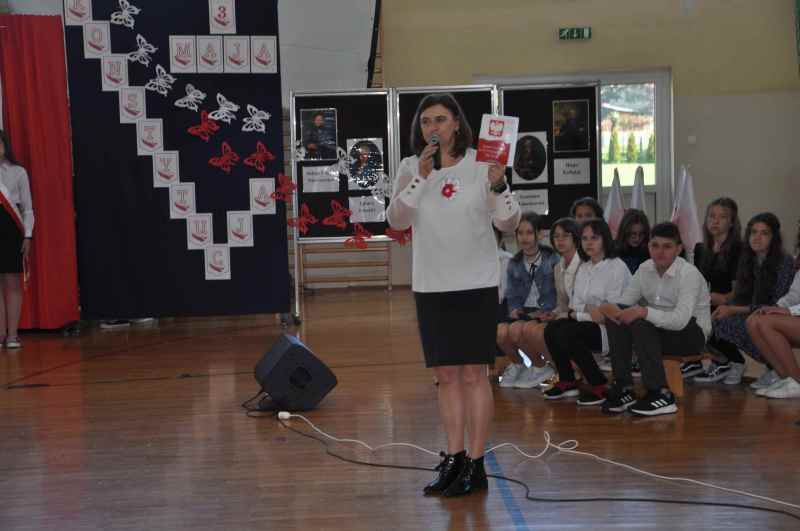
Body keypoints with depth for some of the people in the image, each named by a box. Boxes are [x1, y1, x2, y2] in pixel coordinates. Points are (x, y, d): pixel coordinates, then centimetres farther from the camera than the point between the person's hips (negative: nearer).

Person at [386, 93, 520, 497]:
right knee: (446, 376, 9)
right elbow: (397, 220, -8)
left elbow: (509, 224, -2)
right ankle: (454, 458, 20)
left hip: (476, 284, -3)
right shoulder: (410, 168, 3)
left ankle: (475, 465, 6)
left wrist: (498, 185, -20)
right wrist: (421, 176, -18)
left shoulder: (480, 163, -3)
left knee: (473, 374, -1)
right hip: (431, 286, 3)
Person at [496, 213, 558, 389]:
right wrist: (514, 309, -5)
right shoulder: (514, 264, 14)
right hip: (523, 311, 4)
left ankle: (540, 367, -4)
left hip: (545, 313, -4)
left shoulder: (552, 259, -1)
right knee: (500, 332, -26)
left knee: (516, 329, -31)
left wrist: (544, 312, -18)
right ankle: (517, 364, 7)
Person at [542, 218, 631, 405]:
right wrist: (587, 309, -12)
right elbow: (575, 304, 11)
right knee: (551, 329, -13)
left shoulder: (617, 267, -10)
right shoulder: (583, 268, 14)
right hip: (588, 321, 7)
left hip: (610, 327, -7)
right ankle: (567, 382, 3)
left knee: (567, 333, -27)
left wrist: (579, 314, -10)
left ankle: (599, 386, -14)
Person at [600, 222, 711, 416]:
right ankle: (623, 387, -14)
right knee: (616, 316, -17)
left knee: (641, 323, -32)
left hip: (692, 334, -6)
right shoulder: (645, 269, 0)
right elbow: (624, 303, 1)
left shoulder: (689, 274, -20)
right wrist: (610, 308, -24)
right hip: (658, 329, 6)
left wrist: (644, 312, -41)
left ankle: (661, 394, -26)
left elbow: (680, 320, -31)